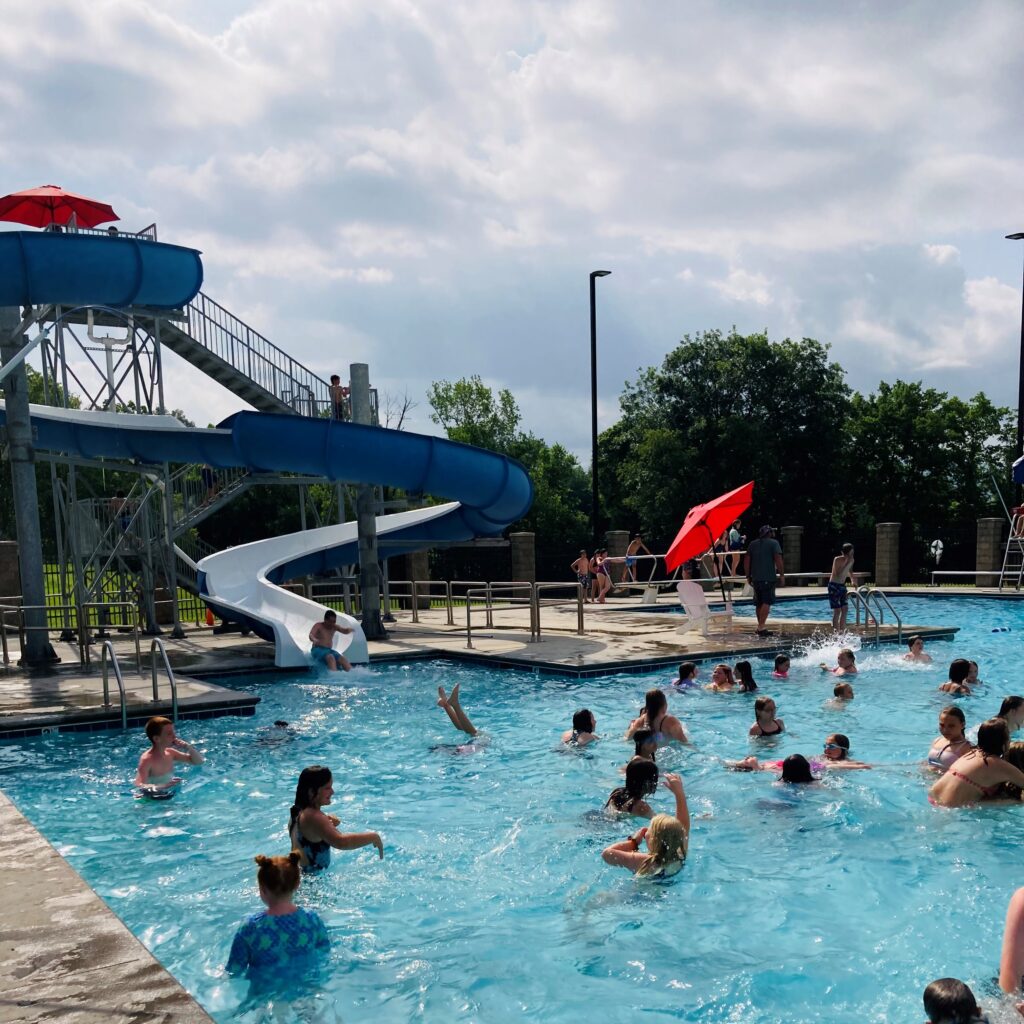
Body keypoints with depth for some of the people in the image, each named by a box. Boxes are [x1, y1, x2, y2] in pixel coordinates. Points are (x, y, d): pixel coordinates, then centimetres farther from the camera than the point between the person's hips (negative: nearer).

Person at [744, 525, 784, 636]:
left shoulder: (752, 544, 14)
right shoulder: (774, 543, 0)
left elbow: (746, 560, 10)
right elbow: (778, 559, -10)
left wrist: (748, 576, 15)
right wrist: (782, 575, -7)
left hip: (756, 577, 5)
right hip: (769, 577, -5)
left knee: (759, 603, 14)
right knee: (767, 602, -7)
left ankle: (760, 626, 21)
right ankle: (761, 627, -18)